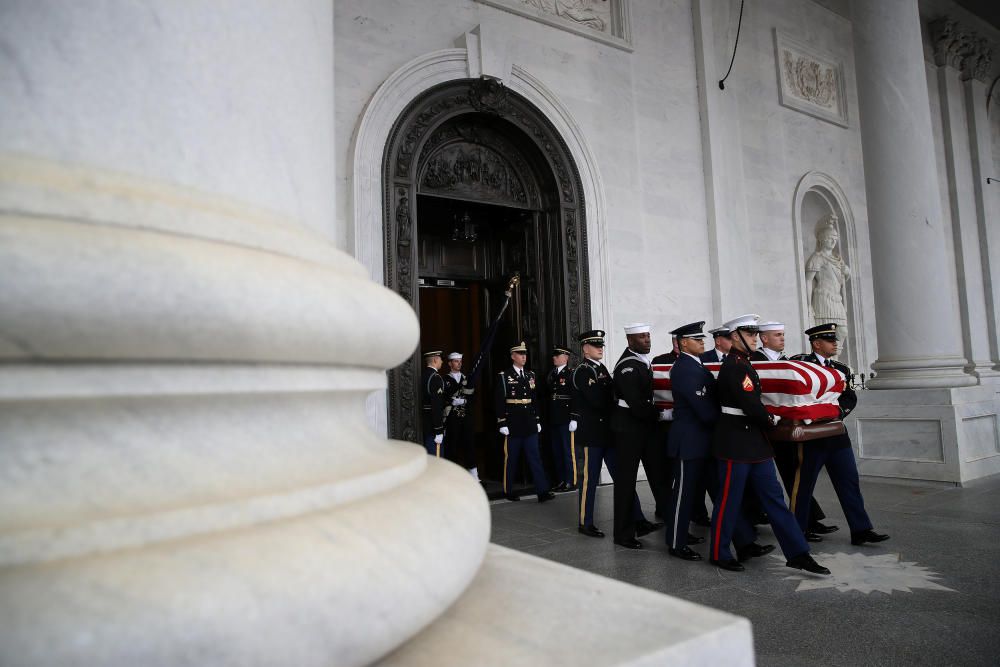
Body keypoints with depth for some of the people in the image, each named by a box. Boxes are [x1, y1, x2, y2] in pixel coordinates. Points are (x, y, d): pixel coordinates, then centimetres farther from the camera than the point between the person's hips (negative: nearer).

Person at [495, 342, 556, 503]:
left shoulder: (530, 375, 11)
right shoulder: (504, 376, -5)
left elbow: (534, 399, 14)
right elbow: (500, 402, -8)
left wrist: (537, 421, 12)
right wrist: (502, 424, -12)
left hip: (529, 424, 4)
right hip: (513, 424, -4)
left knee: (535, 457, 1)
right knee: (511, 458, 6)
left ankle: (542, 491, 0)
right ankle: (508, 491, 19)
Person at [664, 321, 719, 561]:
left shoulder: (694, 364, 14)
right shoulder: (685, 368, -19)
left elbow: (710, 398, 16)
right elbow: (703, 408, -22)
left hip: (697, 438, 10)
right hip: (689, 440, -10)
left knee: (691, 489, 19)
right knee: (683, 492, -1)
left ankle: (681, 532, 31)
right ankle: (676, 544, 8)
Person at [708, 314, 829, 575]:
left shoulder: (743, 363, 14)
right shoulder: (733, 366, -17)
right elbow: (750, 404, -22)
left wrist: (766, 420, 7)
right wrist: (771, 420, -6)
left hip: (754, 440, 10)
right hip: (736, 442, -10)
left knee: (773, 496, 9)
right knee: (729, 499, 1)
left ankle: (798, 553, 14)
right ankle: (719, 554, 15)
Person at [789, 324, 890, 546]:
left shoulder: (841, 368, 13)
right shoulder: (801, 362, -6)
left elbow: (851, 398, 6)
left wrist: (837, 412, -12)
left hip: (837, 433, 6)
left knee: (849, 481, 6)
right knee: (803, 483, 3)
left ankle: (861, 530, 13)